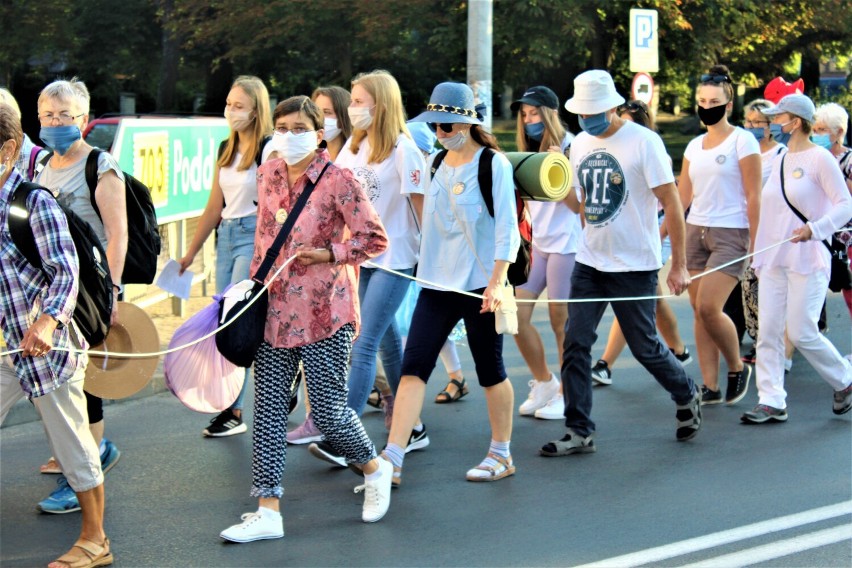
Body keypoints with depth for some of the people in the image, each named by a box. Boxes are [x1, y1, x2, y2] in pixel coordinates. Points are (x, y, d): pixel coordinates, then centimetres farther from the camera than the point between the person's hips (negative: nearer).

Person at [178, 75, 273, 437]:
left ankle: (234, 411, -8)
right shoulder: (226, 150, 15)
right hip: (226, 235, 8)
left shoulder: (268, 150, -8)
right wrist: (191, 252, 20)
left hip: (254, 235, -8)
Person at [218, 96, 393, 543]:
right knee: (267, 409, 2)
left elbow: (375, 240, -6)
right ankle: (268, 512, 6)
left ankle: (374, 469, 30)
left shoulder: (338, 180, -10)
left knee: (329, 411, 0)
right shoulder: (267, 175, 8)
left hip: (324, 311, -5)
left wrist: (327, 253, -15)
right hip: (275, 308, 6)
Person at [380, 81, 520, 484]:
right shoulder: (436, 162, 10)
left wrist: (497, 282, -18)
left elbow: (507, 229, -12)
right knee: (413, 367, -5)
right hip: (437, 283, 5)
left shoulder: (493, 164, -8)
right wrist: (427, 266, 16)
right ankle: (392, 461, -8)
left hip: (479, 284, -5)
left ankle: (502, 455, 23)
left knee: (490, 371, 7)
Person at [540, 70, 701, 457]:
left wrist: (679, 264, -11)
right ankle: (579, 433, 3)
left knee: (644, 346, 4)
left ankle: (687, 398, 32)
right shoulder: (580, 144, 7)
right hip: (589, 262, 5)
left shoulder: (644, 141, -11)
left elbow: (672, 203, -9)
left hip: (634, 266, -5)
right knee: (575, 343, -3)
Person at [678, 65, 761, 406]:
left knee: (708, 307, -16)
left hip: (730, 234, -6)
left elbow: (753, 196, -7)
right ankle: (710, 387, 8)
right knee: (699, 312, 3)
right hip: (696, 232, 6)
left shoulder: (742, 141, -4)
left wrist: (754, 243, -11)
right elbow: (682, 196, 15)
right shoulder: (694, 146, 14)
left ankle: (738, 369, 7)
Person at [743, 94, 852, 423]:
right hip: (774, 260, 7)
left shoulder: (820, 158, -8)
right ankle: (772, 403, 3)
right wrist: (758, 255, 18)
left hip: (808, 260, -7)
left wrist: (814, 229, -27)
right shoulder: (780, 161, 14)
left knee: (802, 333, -7)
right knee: (768, 332, 0)